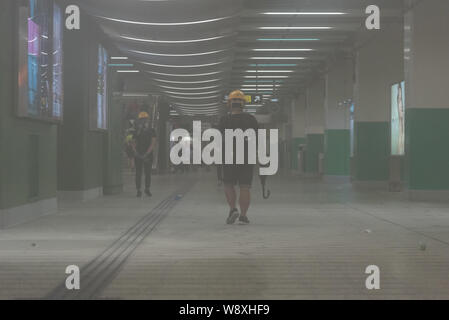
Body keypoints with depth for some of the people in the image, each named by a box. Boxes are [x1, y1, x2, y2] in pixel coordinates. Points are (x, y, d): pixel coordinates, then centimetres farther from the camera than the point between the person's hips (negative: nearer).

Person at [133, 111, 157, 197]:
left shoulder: (151, 131, 0)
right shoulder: (136, 132, 5)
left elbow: (153, 144, -7)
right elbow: (134, 144, 3)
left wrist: (146, 154, -16)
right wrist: (137, 153, -13)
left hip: (148, 155, -1)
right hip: (138, 155, 1)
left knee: (148, 173, 2)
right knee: (138, 173, -1)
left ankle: (147, 189, 17)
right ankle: (139, 190, 4)